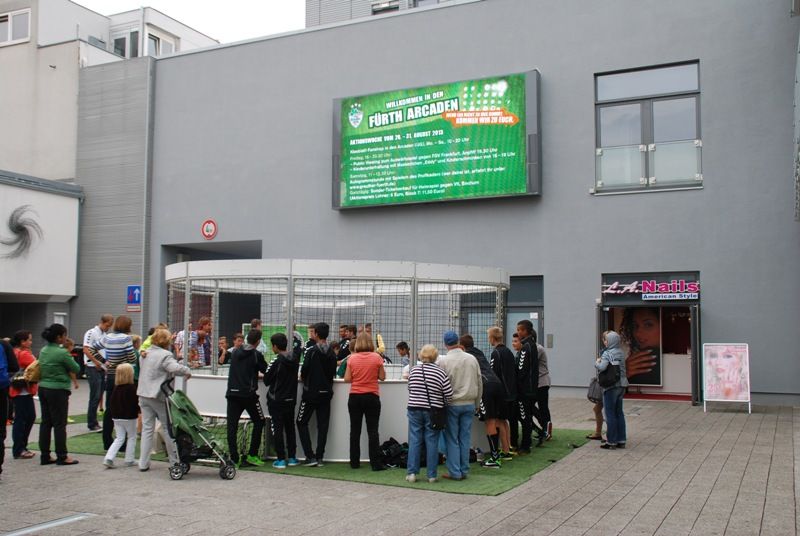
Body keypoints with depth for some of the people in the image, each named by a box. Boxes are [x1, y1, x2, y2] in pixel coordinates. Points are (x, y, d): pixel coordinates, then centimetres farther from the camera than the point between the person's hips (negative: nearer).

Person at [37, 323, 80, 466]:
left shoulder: (43, 351, 8)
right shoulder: (62, 353, -16)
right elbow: (76, 369, -9)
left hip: (43, 388, 8)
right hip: (58, 391, -8)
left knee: (46, 422, 11)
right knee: (59, 423, 0)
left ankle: (45, 456, 15)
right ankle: (62, 457, 5)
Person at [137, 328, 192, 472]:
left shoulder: (146, 354, 13)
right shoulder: (165, 355, -14)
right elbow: (176, 368, -29)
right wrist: (187, 372, -12)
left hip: (143, 394, 7)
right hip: (159, 396, -7)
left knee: (147, 428, 9)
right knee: (168, 427, 6)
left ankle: (143, 463, 8)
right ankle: (175, 461, 13)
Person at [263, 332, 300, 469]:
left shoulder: (276, 361, -19)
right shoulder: (295, 359, 0)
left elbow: (266, 380, -12)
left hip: (276, 400, -6)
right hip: (291, 399, 6)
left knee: (278, 429, 1)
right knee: (290, 427, 15)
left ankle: (281, 459, 1)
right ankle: (292, 457, 20)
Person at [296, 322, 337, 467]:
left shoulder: (311, 351, -12)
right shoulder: (332, 354, 3)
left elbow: (304, 371, -13)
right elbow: (333, 372, 5)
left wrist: (304, 378, 8)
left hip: (311, 392, -5)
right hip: (326, 392, 5)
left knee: (302, 423, 7)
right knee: (323, 425, 7)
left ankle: (310, 456, 0)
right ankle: (319, 457, 8)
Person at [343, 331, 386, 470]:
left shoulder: (352, 358, -4)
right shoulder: (377, 358, -7)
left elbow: (347, 379, -4)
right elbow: (382, 377, -2)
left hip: (355, 397, 1)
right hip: (372, 397, -1)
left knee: (355, 430, 11)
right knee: (372, 431, 2)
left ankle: (354, 462, 16)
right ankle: (376, 463, 0)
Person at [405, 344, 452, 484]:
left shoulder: (414, 370, 2)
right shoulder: (440, 373, -7)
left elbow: (410, 389, 11)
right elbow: (449, 395, -7)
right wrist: (442, 404, 12)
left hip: (414, 409, 2)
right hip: (433, 412, -2)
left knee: (415, 441, 7)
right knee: (432, 442, 4)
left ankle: (411, 472, 6)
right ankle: (432, 475, 8)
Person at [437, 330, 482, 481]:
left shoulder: (443, 361, -10)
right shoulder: (472, 359, 4)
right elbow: (479, 383, 10)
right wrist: (476, 403, 19)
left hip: (452, 404, -4)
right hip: (469, 404, 4)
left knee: (452, 439, 3)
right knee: (465, 438, 9)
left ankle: (455, 472, 3)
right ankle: (464, 470, 14)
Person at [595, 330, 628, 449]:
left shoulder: (607, 353, -14)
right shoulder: (621, 352, 10)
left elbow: (602, 367, -27)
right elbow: (622, 368, 14)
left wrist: (597, 362, -6)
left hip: (611, 386, -8)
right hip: (621, 386, 8)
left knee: (610, 414, -1)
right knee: (619, 413, 13)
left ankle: (611, 442, 4)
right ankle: (621, 440, 18)